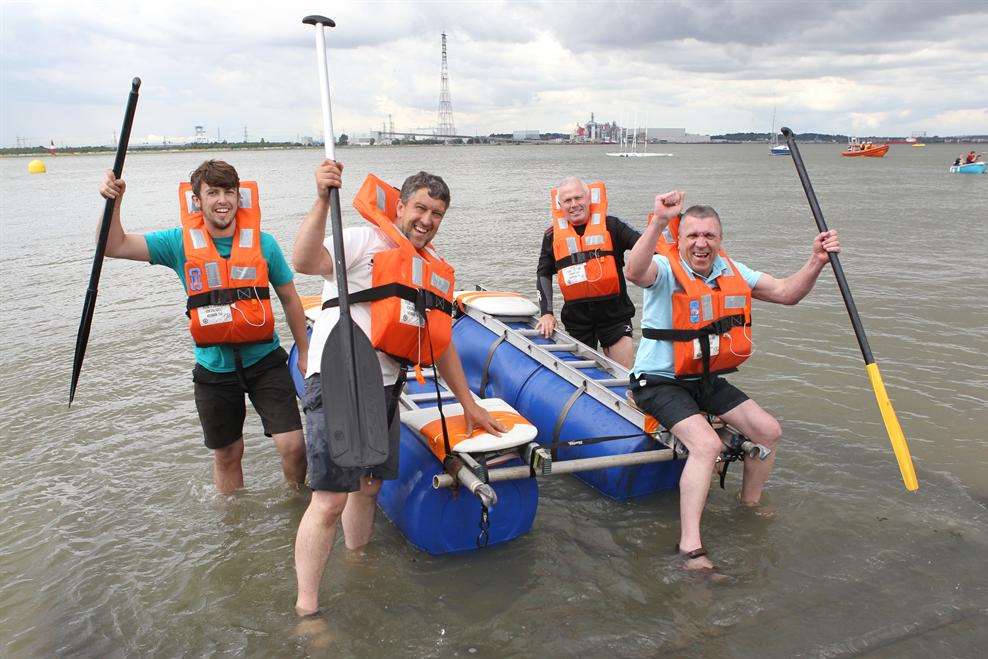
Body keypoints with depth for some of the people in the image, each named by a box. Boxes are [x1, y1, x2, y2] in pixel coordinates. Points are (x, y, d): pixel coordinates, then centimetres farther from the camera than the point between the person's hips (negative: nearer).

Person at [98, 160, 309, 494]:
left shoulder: (262, 242, -5)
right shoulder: (181, 242, -4)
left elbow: (289, 299, 4)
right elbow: (115, 246, -7)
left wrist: (305, 353, 7)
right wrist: (114, 203, -25)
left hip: (265, 360, -1)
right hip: (214, 368, 1)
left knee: (292, 445, -8)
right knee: (227, 454, 16)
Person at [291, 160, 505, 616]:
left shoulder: (435, 270, 18)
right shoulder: (364, 240, -4)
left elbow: (440, 342, 22)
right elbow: (305, 262, -23)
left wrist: (468, 403, 22)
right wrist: (323, 202, -33)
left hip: (385, 388, 8)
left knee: (369, 486, 13)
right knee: (330, 499, -10)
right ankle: (306, 609, -1)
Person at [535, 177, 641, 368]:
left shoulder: (610, 226, -1)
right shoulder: (553, 235, 6)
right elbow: (544, 274, 12)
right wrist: (546, 313, 3)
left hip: (614, 311, -2)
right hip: (576, 315, 2)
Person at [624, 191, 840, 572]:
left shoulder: (732, 273, 3)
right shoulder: (665, 269, -18)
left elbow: (786, 293, 4)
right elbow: (634, 272, -43)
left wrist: (816, 261, -13)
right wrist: (660, 222, -57)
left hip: (706, 379, 8)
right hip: (660, 383, -7)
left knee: (768, 430, 5)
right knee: (707, 444, -28)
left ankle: (749, 505, 29)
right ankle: (690, 548, -23)